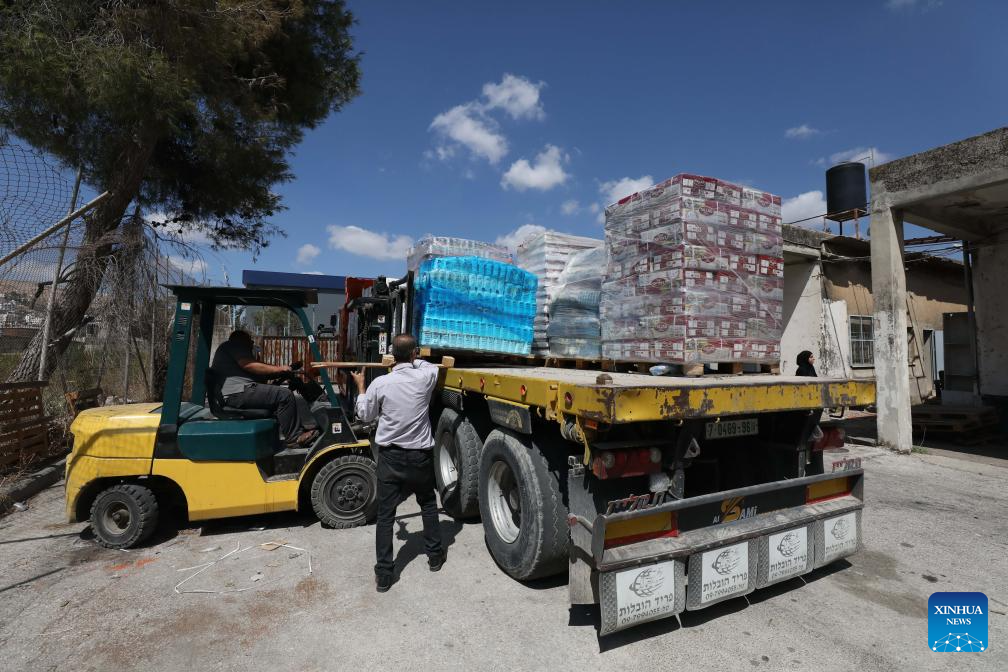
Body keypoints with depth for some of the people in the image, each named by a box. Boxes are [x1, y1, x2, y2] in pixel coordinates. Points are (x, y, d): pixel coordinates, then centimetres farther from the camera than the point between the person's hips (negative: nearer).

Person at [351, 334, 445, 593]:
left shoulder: (380, 383, -13)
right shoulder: (425, 377, -11)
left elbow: (365, 415, 3)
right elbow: (432, 366, 15)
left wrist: (361, 387, 16)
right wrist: (413, 361, 27)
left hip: (390, 456, -1)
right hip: (420, 455, 1)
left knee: (385, 514, 10)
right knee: (428, 504, 23)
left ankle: (383, 575, 15)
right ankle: (434, 555, 35)